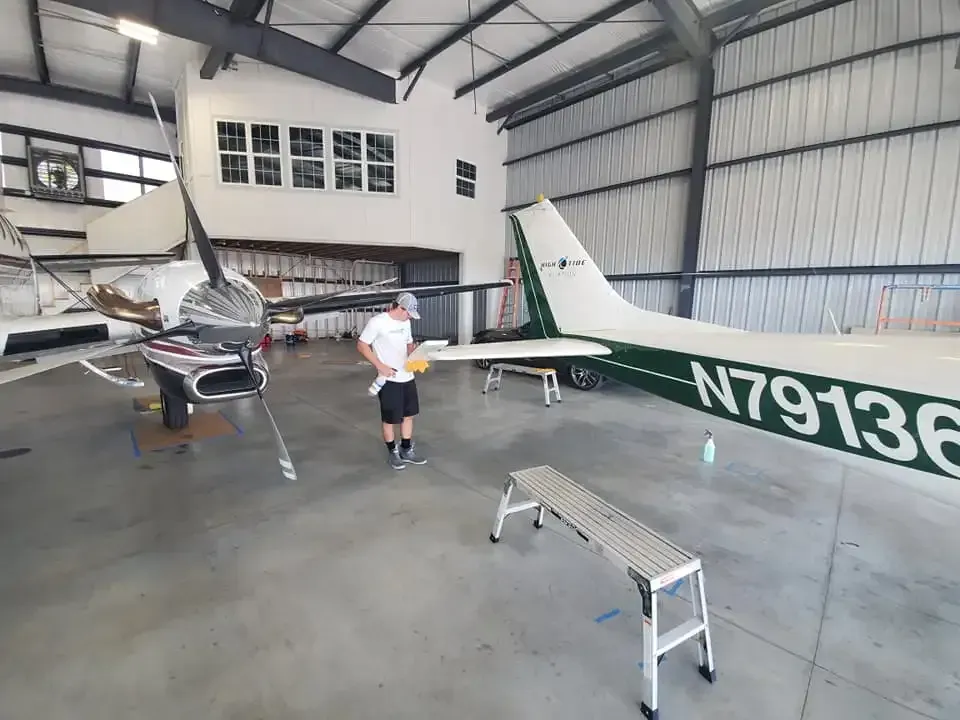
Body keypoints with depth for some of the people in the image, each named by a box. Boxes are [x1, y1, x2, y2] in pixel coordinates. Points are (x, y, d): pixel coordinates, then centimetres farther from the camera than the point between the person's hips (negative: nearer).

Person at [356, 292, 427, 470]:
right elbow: (361, 345, -13)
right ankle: (393, 452, 26)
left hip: (407, 377, 7)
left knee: (408, 415, 16)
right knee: (390, 419, 7)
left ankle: (406, 450, 31)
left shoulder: (405, 323, 7)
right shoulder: (377, 322, -15)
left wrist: (415, 350, -5)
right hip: (389, 380, -7)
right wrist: (381, 366, -18)